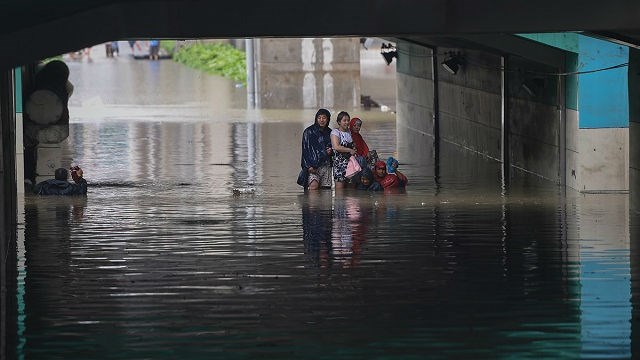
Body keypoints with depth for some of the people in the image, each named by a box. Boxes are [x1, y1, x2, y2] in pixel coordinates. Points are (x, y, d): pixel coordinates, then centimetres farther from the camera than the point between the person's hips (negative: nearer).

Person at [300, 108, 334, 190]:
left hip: (326, 165, 5)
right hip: (313, 165, -5)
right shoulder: (309, 132, 3)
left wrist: (331, 151, 3)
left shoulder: (329, 133, 17)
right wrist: (309, 166, -12)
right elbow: (305, 149, -2)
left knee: (326, 188, -6)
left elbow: (333, 147, 29)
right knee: (314, 185, -25)